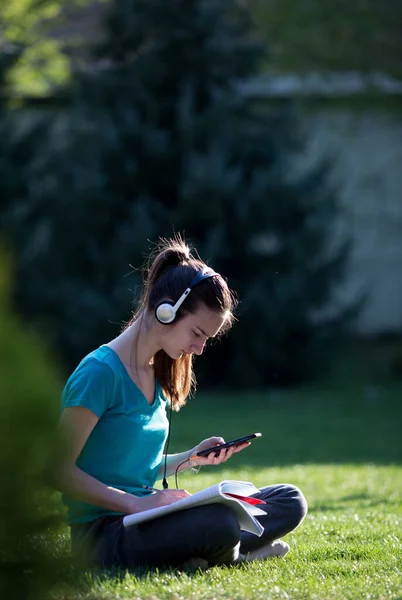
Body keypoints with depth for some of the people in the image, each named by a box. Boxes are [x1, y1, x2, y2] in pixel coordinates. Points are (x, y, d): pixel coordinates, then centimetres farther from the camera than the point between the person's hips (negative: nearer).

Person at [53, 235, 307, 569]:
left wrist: (191, 459, 4)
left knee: (290, 501, 4)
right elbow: (59, 469, -18)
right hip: (103, 535, -9)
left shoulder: (156, 375, 13)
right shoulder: (101, 372, -14)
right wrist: (137, 503, -22)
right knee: (217, 525, -37)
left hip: (145, 522, 10)